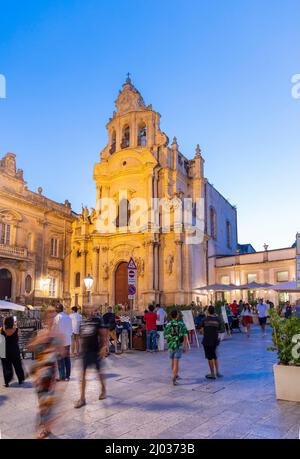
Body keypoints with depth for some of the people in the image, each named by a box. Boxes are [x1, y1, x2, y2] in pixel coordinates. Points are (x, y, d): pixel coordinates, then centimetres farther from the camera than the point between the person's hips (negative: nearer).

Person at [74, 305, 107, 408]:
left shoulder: (99, 320, -7)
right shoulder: (83, 322, 7)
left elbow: (104, 335, -9)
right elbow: (81, 337, 16)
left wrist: (104, 347, -16)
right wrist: (81, 348, 16)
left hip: (96, 350, -4)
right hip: (85, 351, 4)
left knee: (99, 371, 13)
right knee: (82, 373, 1)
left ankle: (103, 390, 36)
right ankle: (82, 398, 8)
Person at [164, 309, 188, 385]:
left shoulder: (168, 325, -2)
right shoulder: (181, 324, -4)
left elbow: (165, 336, 4)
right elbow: (185, 336, -8)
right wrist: (185, 346, -3)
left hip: (171, 345, 2)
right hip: (179, 345, -2)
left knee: (173, 361, 22)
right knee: (176, 362, -3)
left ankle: (175, 375, 37)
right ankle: (174, 379, -13)